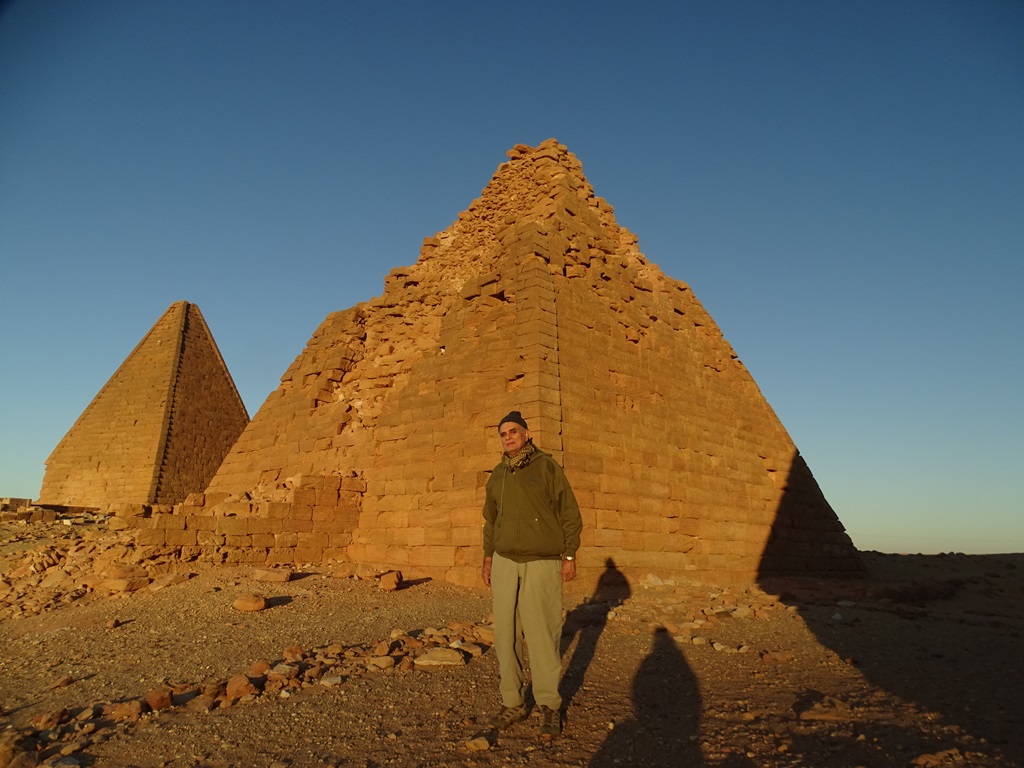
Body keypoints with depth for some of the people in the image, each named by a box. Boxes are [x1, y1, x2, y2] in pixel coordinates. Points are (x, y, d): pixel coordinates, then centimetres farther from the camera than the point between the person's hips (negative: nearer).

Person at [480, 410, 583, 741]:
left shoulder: (546, 466, -4)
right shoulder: (498, 474, 10)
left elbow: (570, 513, -4)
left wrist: (570, 556, -7)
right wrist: (488, 557, 16)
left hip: (542, 563, -4)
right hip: (505, 562, 5)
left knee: (541, 633, -5)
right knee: (505, 633, 4)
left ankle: (549, 705, 11)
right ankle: (512, 703, 17)